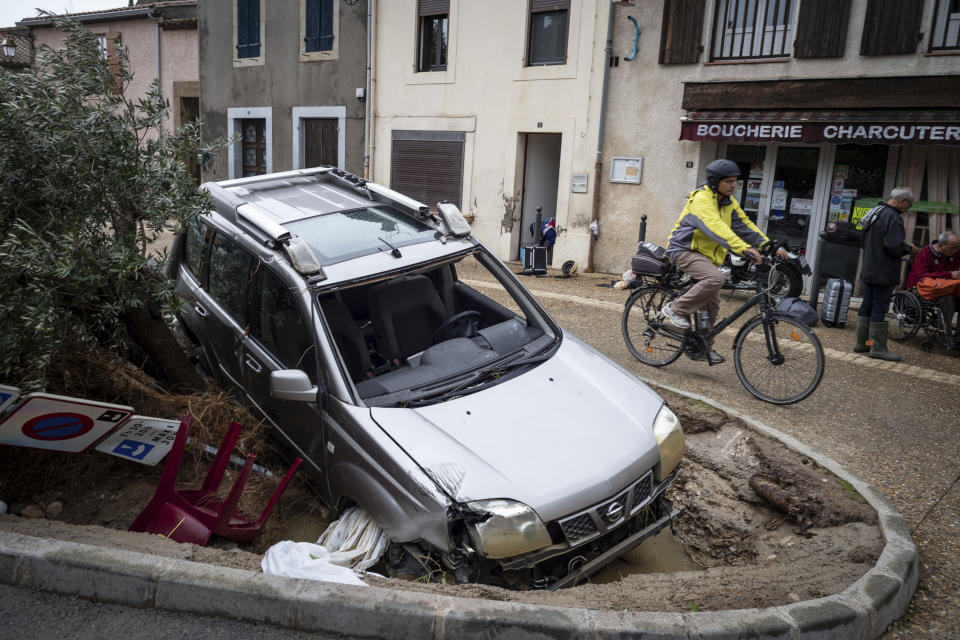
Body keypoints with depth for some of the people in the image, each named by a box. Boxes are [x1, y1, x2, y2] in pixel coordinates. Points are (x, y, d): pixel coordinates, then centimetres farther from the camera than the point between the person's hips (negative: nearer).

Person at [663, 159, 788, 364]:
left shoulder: (729, 202, 9)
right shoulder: (701, 198, -19)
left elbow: (745, 225, 6)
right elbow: (716, 227, -33)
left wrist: (770, 246, -7)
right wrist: (744, 248, -44)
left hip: (707, 255, 8)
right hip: (685, 250, -8)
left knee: (712, 307, 7)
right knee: (715, 278, -34)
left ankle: (703, 347, 22)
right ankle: (676, 309, -19)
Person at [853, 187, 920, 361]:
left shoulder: (875, 212, 13)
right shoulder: (893, 217, -17)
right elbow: (893, 246, -25)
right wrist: (909, 248, -5)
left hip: (869, 271, 9)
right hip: (884, 273, -9)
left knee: (867, 306, 14)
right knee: (880, 308, -4)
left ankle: (861, 343, 20)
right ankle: (878, 348, 2)